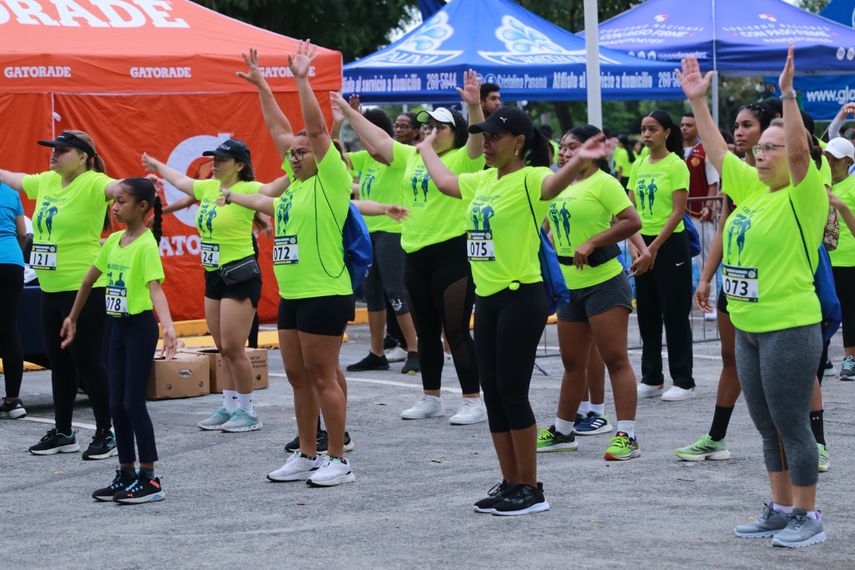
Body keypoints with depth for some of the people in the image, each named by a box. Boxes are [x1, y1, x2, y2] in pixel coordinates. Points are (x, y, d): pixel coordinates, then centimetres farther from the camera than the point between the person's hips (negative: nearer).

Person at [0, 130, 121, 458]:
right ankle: (63, 433, 26)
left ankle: (106, 434, 10)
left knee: (87, 362, -2)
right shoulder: (46, 182, 9)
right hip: (52, 288, 8)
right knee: (59, 363, 15)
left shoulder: (92, 183, -14)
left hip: (85, 288, -8)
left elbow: (115, 187, -35)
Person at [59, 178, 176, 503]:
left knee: (134, 402, -7)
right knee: (117, 404, 9)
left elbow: (155, 288, -28)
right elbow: (89, 279, 19)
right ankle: (126, 474, 18)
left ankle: (149, 480, -1)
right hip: (117, 324, 8)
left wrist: (168, 327, -42)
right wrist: (72, 318, 25)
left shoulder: (146, 244, -16)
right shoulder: (113, 241, 8)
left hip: (140, 325, -7)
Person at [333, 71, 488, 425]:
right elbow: (378, 141, 19)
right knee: (426, 333, 14)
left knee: (456, 331, -5)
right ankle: (431, 399, 24)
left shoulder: (463, 158, -7)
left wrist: (474, 106, -42)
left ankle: (474, 402, 1)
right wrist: (347, 110, 21)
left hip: (451, 252, -7)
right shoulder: (412, 156, 13)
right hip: (415, 253, 7)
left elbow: (478, 137, -25)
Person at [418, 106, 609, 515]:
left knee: (512, 393, -6)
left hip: (521, 299, -8)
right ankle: (510, 484, 18)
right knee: (492, 393, 10)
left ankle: (530, 489, 4)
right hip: (487, 298, 8)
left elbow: (554, 183, -36)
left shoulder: (528, 179, -12)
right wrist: (426, 148, 47)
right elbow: (443, 181, 33)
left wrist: (579, 161, -56)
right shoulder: (483, 180, 13)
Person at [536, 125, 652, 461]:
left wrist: (592, 243, -22)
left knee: (615, 358, -8)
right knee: (572, 363, 16)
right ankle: (562, 432, 26)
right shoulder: (562, 185, 14)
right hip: (570, 285, 8)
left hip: (604, 283, -8)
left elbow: (632, 222, -20)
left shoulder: (603, 182, -10)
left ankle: (627, 436, -8)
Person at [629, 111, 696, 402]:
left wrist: (655, 246, -17)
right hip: (644, 242, 7)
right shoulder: (638, 165, 9)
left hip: (670, 242, -6)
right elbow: (631, 208, 10)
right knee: (647, 312, 10)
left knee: (675, 313, -3)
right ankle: (651, 379, 19)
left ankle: (684, 382, 4)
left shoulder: (676, 165, -9)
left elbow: (678, 211, -14)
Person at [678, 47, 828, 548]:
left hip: (790, 329, -8)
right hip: (748, 329, 8)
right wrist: (698, 101, 16)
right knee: (769, 428, 14)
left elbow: (800, 150, -27)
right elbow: (717, 151, 18)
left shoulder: (805, 196, -10)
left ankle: (808, 518, 5)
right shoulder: (751, 188, 10)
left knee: (792, 426, -3)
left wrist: (788, 94, -34)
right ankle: (781, 510, 22)